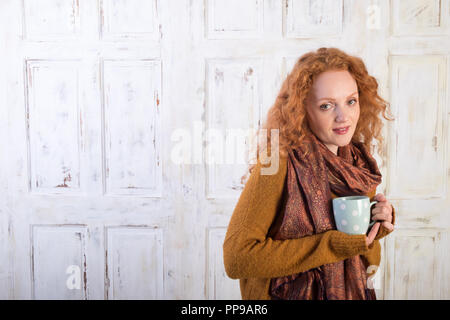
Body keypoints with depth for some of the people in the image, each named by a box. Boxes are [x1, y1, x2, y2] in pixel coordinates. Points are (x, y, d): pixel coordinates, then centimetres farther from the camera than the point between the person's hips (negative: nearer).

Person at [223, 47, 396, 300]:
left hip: (356, 291, 5)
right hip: (290, 293, -5)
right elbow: (236, 258, -27)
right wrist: (336, 245, -27)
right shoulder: (280, 160, -24)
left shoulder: (358, 160, -6)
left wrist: (380, 221, -15)